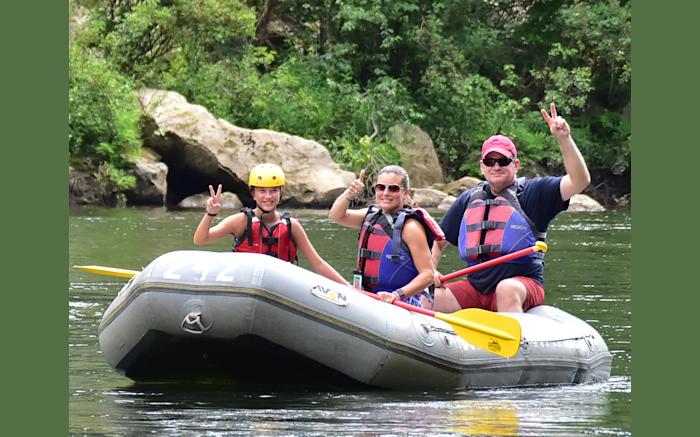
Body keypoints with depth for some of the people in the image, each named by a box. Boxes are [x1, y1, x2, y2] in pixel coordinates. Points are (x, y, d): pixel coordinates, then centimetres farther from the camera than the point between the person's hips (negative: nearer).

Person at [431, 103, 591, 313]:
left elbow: (580, 180, -11)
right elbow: (437, 242, 24)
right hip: (475, 287, 4)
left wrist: (564, 138, -21)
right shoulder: (468, 200, 16)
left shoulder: (533, 192, 3)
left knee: (507, 289, -38)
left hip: (522, 284, -4)